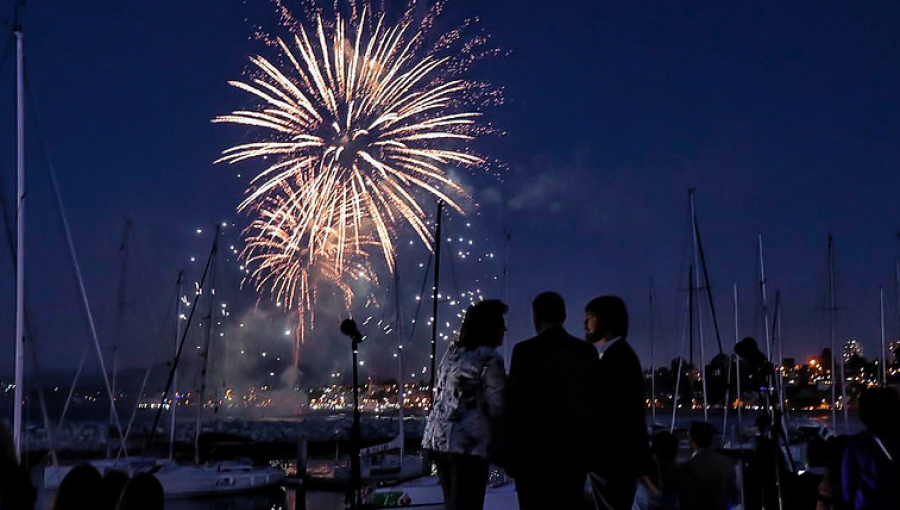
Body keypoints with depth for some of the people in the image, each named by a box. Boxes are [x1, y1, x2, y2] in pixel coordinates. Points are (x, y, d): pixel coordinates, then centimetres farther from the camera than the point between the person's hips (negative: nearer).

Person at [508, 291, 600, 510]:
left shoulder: (525, 350, -7)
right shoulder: (587, 351, 4)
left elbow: (516, 404, -8)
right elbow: (597, 400, 4)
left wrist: (512, 451, -1)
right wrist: (590, 446, 12)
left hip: (535, 449, -4)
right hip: (575, 448, 4)